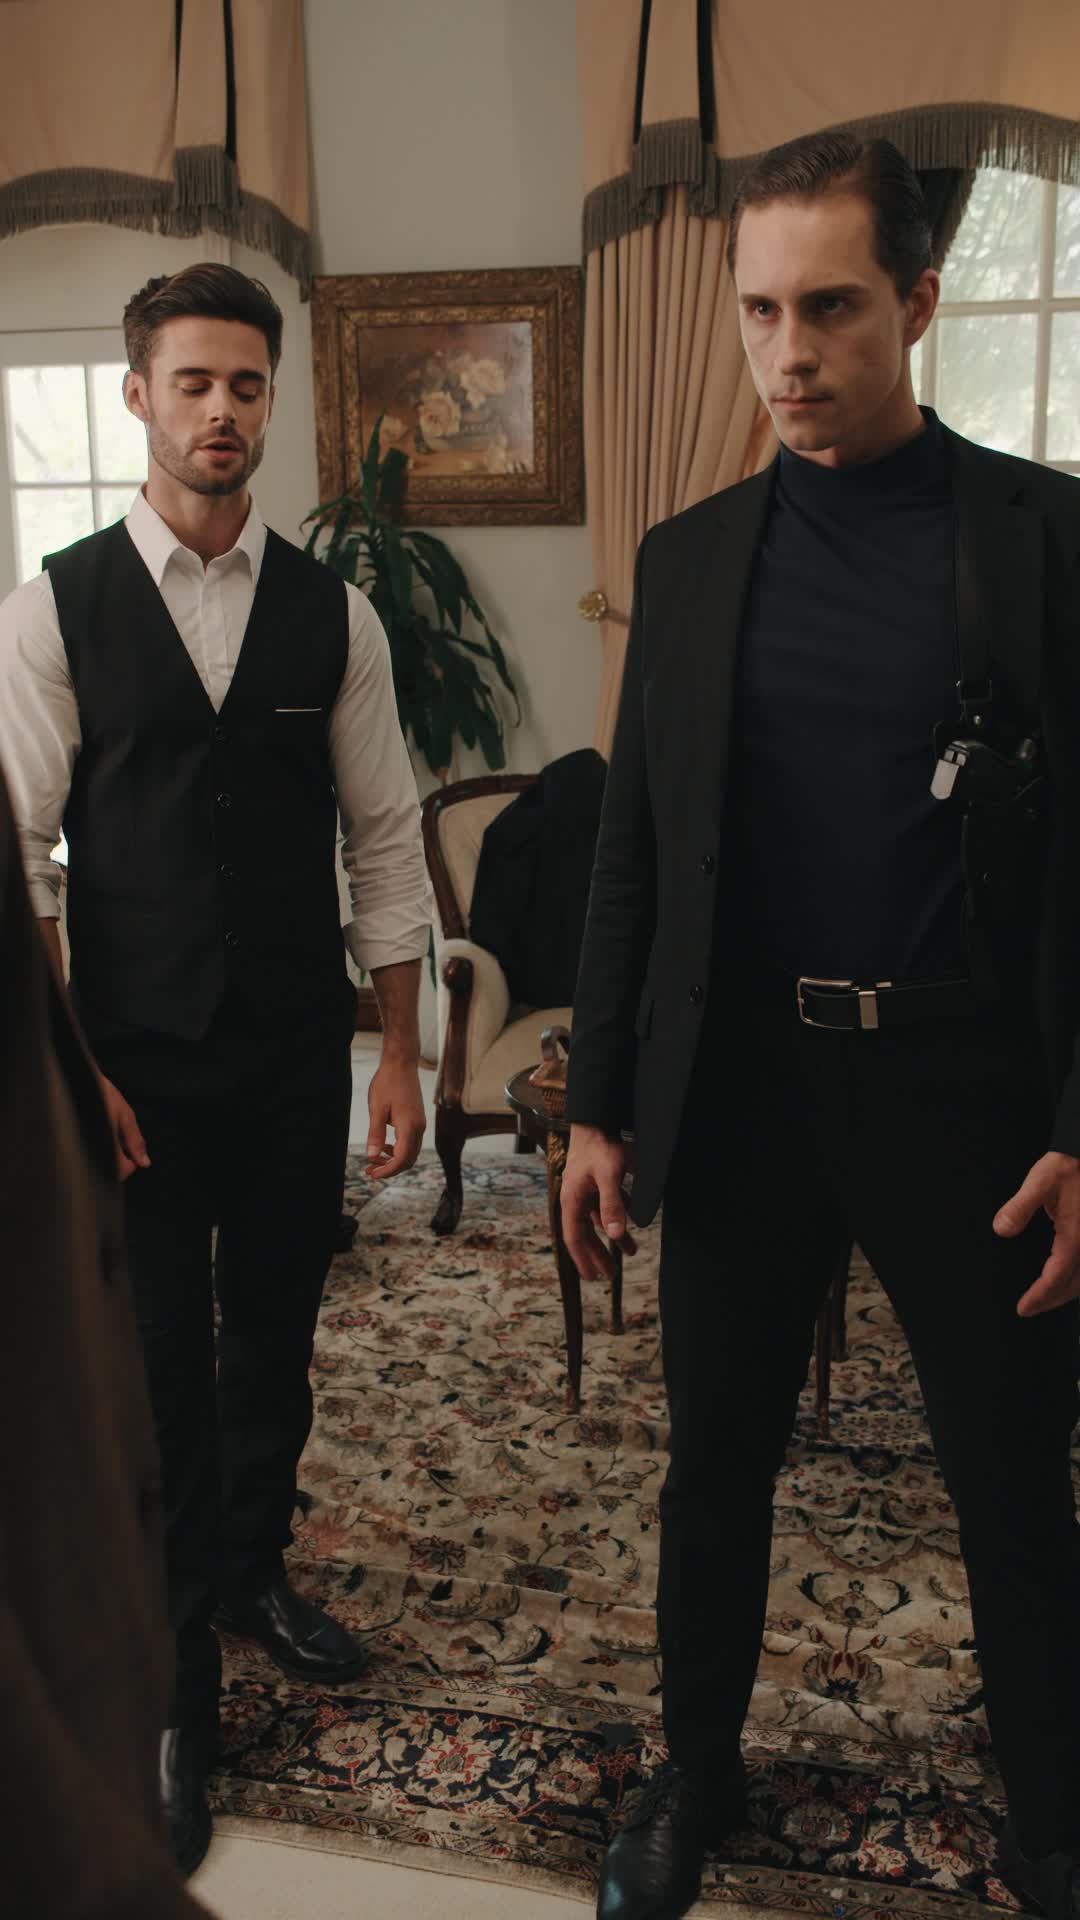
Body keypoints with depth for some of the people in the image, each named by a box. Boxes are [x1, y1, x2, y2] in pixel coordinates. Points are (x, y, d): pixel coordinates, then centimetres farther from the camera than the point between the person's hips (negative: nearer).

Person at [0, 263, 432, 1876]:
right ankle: (175, 1691, 26)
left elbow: (384, 838, 3)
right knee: (159, 1366, 7)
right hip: (137, 1065, -2)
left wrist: (400, 1054, 1)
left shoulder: (333, 612, 2)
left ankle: (255, 1572, 44)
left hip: (299, 1059, 3)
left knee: (276, 1337, 17)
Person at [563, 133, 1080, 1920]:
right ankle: (698, 1772, 39)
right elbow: (635, 850, 7)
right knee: (716, 1465, 16)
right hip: (738, 1081, 3)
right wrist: (598, 1106, 5)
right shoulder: (691, 554, 5)